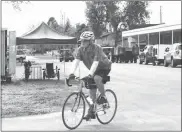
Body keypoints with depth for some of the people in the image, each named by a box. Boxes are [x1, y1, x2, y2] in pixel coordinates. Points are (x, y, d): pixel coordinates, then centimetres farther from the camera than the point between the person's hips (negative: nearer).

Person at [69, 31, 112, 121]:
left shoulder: (97, 48, -29)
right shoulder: (81, 49, -13)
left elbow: (95, 62, -38)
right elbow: (76, 60, -23)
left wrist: (90, 74, -49)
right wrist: (72, 73, -37)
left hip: (104, 67, -6)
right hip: (94, 70, 6)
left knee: (96, 78, -35)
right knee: (91, 90, 1)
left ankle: (103, 98, -14)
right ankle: (91, 112, 11)